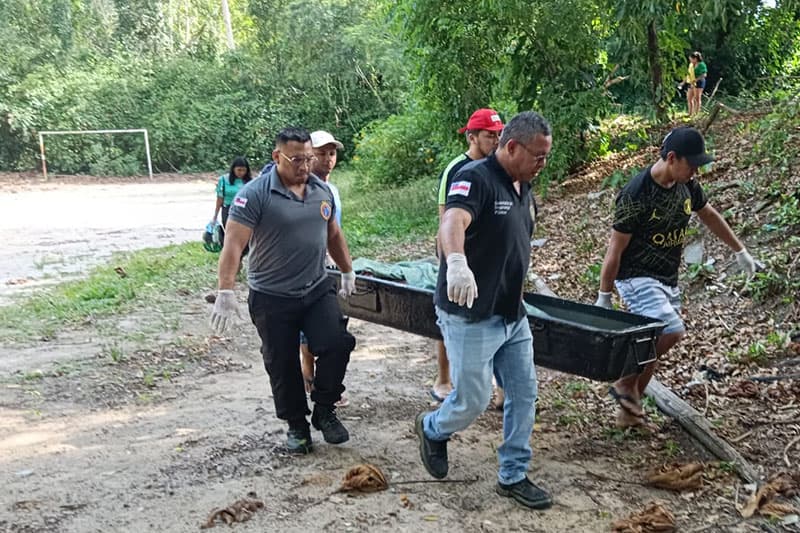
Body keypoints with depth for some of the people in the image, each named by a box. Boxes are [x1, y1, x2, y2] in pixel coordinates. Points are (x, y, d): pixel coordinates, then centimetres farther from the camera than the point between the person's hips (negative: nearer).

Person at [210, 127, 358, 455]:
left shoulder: (322, 190, 4)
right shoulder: (255, 194, -14)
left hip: (318, 291, 4)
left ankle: (324, 411, 13)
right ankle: (296, 425, 28)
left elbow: (333, 234, 18)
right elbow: (234, 244, -20)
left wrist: (347, 272, 23)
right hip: (272, 299, -4)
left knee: (337, 345, -10)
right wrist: (225, 293, -27)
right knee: (283, 366, 7)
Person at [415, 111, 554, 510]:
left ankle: (513, 477, 25)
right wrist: (457, 261, -57)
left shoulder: (522, 187, 10)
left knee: (524, 394, 11)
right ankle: (432, 429, 33)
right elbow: (452, 222, -38)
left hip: (513, 316, 9)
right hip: (471, 317, -8)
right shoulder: (476, 178, -17)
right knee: (472, 400, 1)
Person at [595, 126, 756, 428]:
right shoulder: (635, 195, -20)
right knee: (673, 331, -24)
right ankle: (626, 383, -3)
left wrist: (740, 251, 29)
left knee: (651, 348, 10)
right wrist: (604, 298, -12)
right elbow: (615, 250, -16)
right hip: (637, 279, -7)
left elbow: (709, 215, 21)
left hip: (668, 281, 7)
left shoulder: (687, 186, 1)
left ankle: (628, 411, 25)